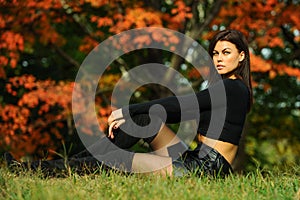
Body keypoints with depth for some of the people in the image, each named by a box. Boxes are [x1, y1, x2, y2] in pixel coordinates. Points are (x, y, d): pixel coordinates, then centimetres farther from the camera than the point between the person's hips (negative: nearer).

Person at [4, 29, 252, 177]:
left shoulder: (234, 88, -12)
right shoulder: (223, 86, 19)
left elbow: (179, 103, -13)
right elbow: (182, 111, 17)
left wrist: (126, 111, -8)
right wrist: (128, 115, 6)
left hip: (206, 168, -9)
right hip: (194, 159, 9)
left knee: (113, 159, -15)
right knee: (142, 118, -2)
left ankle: (35, 169, -10)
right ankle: (74, 162, -4)